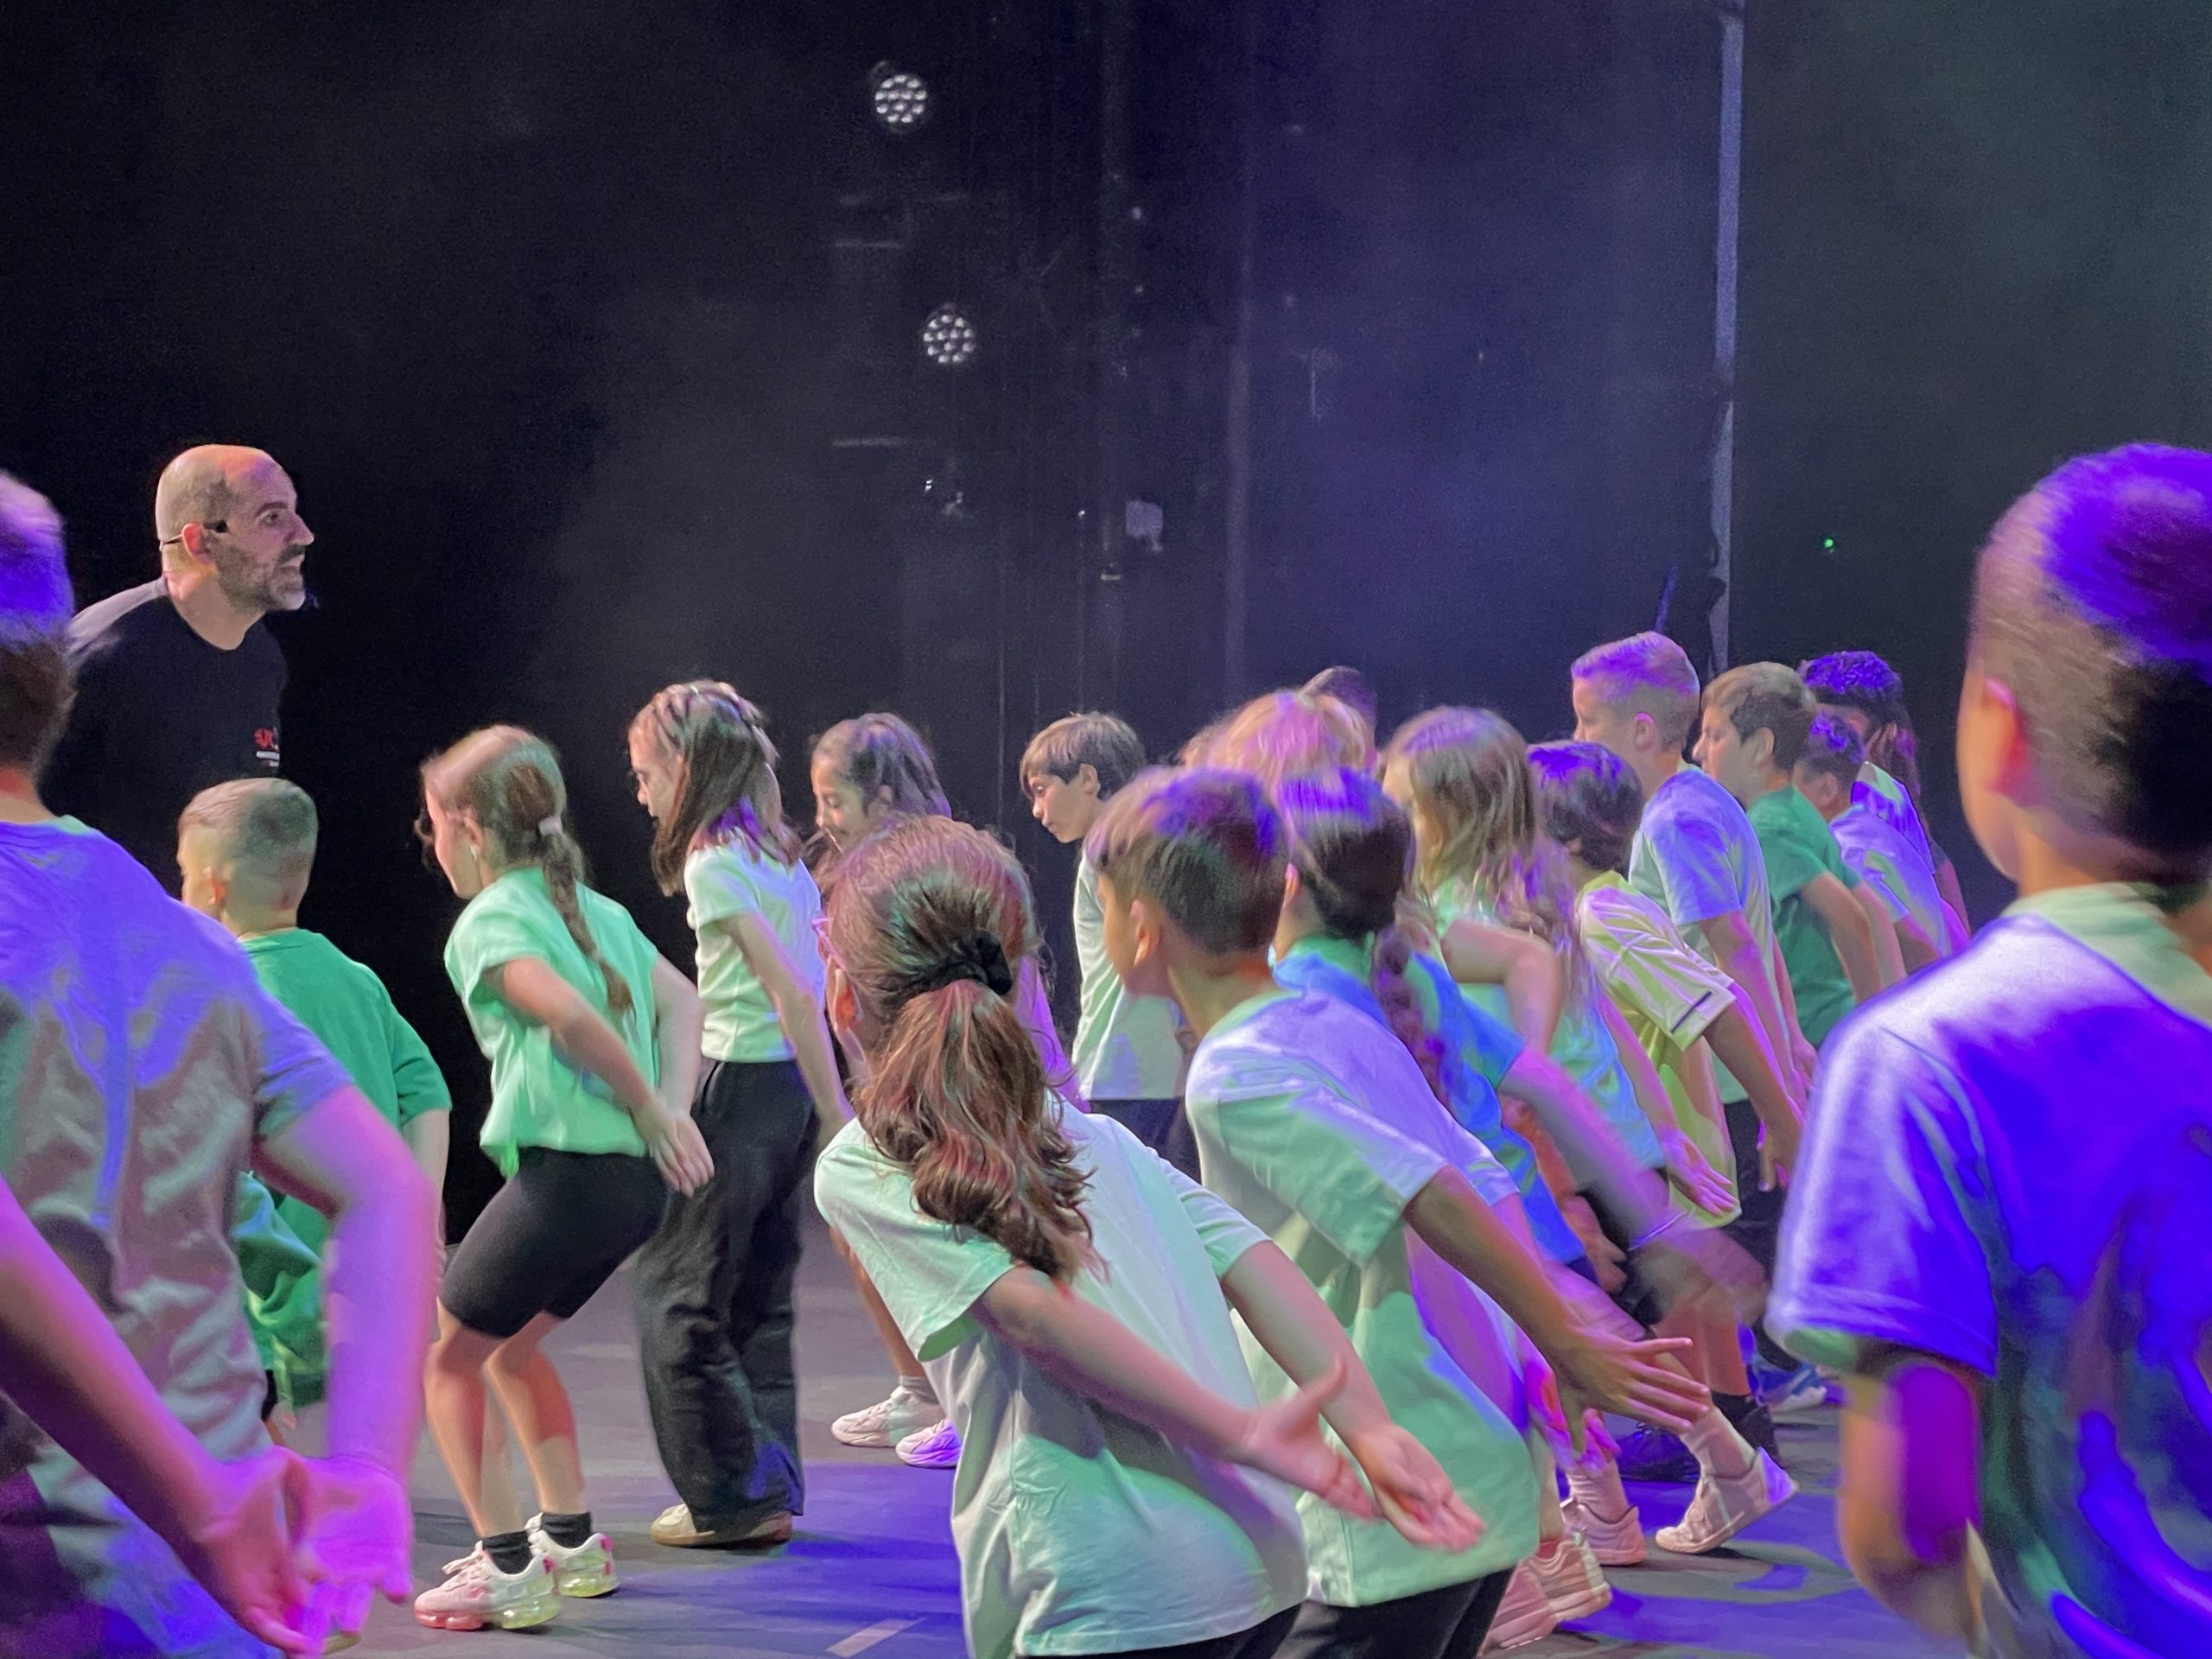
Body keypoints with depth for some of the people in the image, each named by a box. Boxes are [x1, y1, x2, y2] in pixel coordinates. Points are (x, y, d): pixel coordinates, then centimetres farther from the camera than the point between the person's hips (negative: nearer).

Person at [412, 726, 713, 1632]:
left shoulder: (488, 922, -6)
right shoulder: (595, 907, 18)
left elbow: (569, 1014, -23)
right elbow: (679, 1000, 12)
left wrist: (651, 1108, -13)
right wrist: (670, 1112, 0)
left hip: (565, 1173, -8)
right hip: (637, 1180, 8)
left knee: (444, 1356, 8)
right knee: (511, 1345, 27)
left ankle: (509, 1568, 5)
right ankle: (572, 1540, 30)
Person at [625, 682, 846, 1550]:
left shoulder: (712, 863, -13)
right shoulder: (777, 852, 12)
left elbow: (791, 987, -19)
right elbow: (829, 978, 12)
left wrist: (834, 1107, -17)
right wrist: (837, 1100, 16)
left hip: (739, 1087, -9)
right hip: (791, 1087, 9)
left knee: (675, 1293, 0)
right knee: (758, 1298, 14)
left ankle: (733, 1496, 2)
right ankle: (771, 1490, 17)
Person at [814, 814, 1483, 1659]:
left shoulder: (859, 1169, 1)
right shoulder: (1098, 1136, 19)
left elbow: (1032, 1310, -12)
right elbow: (1254, 1265, 5)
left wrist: (1237, 1432, -14)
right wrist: (1372, 1432, -5)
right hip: (1264, 1569, 7)